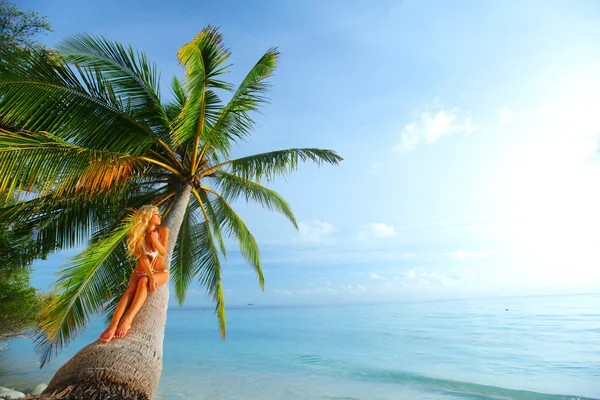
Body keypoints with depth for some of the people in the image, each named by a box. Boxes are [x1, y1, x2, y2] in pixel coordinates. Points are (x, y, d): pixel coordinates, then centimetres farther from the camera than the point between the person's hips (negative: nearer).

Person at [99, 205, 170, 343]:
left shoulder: (163, 230, -8)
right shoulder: (138, 234, -9)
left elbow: (163, 253, -8)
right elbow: (143, 258, -18)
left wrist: (155, 241, -29)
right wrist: (151, 277, -31)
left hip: (160, 271, -1)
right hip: (141, 270, 1)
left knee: (143, 281, -34)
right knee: (131, 288, -31)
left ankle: (127, 320, -48)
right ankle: (113, 324, -48)